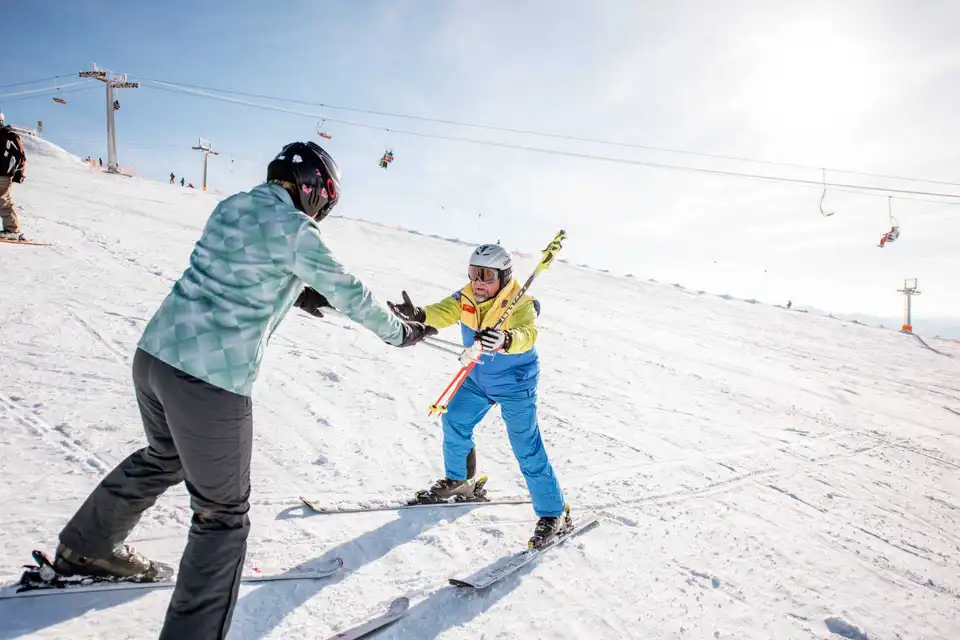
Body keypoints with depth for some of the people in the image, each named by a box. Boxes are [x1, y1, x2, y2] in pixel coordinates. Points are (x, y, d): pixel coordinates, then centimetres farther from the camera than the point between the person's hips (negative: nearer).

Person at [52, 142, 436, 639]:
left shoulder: (232, 206, 12)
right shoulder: (293, 227, -11)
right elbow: (349, 295, -4)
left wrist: (300, 293, 32)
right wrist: (401, 332, 10)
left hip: (153, 353, 9)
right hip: (213, 380, -9)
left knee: (164, 457, 34)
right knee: (223, 514, 7)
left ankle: (84, 551, 53)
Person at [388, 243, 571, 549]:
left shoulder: (521, 305, -27)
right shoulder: (466, 297, -9)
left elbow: (526, 335, -45)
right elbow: (444, 312, -25)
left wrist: (504, 340, -68)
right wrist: (418, 314, -47)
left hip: (514, 387, -6)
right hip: (477, 380, 7)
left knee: (527, 450, -6)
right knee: (454, 422, 14)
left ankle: (555, 514, 10)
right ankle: (458, 481, 40)